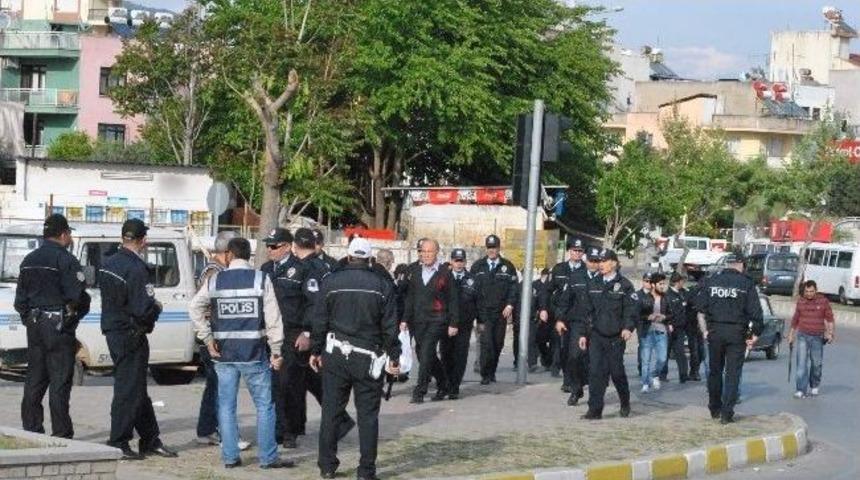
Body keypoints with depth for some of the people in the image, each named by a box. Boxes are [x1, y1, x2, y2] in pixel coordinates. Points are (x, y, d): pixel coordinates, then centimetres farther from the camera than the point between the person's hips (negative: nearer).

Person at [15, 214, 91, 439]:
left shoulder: (29, 260, 12)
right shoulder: (66, 260, -12)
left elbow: (20, 298, 14)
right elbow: (77, 296, -18)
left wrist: (29, 317, 18)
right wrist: (78, 313, 0)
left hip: (34, 325, 7)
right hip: (58, 327, -7)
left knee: (34, 379, 12)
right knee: (60, 381, -4)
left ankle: (31, 428, 15)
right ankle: (61, 433, -3)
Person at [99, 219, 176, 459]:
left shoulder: (108, 263, 7)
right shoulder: (136, 269, -21)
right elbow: (143, 309, -25)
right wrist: (157, 308, -3)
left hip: (112, 330, 9)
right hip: (131, 336, -9)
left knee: (137, 388, 15)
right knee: (129, 390, 0)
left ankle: (150, 440, 23)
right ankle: (118, 444, 5)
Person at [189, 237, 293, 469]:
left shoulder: (215, 281, 2)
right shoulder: (261, 279, -4)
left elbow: (194, 309, -4)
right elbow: (273, 319, -7)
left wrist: (208, 339, 0)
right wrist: (276, 351, -2)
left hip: (224, 354, 2)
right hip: (254, 354, -2)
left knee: (226, 405, 10)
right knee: (265, 405, 6)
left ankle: (230, 456, 11)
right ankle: (268, 457, 6)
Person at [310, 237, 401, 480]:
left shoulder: (331, 282, -2)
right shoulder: (382, 285, -3)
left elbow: (320, 321, 1)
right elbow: (390, 327, -1)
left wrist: (315, 350, 11)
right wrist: (393, 357, 6)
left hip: (335, 355, 1)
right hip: (368, 357, -1)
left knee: (330, 411, 9)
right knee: (368, 415, 4)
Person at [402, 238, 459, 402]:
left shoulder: (445, 273, -1)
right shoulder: (415, 273, 13)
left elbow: (452, 300, 0)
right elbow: (410, 298, 15)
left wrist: (453, 323, -4)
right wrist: (405, 319, 8)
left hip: (437, 320, -6)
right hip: (418, 321, 6)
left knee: (426, 353, -15)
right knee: (423, 354, 10)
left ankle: (419, 392, -14)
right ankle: (443, 386, 26)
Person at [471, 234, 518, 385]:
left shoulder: (507, 267, 7)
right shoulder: (478, 266, 8)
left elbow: (513, 287, 5)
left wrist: (510, 304, -8)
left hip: (501, 312, 1)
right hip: (484, 312, -1)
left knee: (498, 343, 5)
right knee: (486, 343, -11)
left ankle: (492, 371, 19)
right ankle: (485, 375, -7)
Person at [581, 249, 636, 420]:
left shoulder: (624, 285, -2)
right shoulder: (594, 285, 11)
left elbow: (630, 310, -7)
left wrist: (628, 327, -24)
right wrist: (583, 333, 10)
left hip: (616, 338, -3)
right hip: (596, 337, 3)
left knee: (617, 371, 5)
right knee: (596, 372, -5)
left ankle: (625, 403, 29)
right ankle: (595, 410, -4)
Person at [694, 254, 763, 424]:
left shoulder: (710, 282, 5)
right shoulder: (747, 284, -2)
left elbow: (700, 310, 3)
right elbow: (755, 312, -6)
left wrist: (704, 330, 7)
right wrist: (755, 334, 0)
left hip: (715, 332, 3)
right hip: (737, 333, -3)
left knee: (714, 372, 15)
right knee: (733, 374, 1)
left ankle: (715, 409, 25)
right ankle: (727, 413, -4)